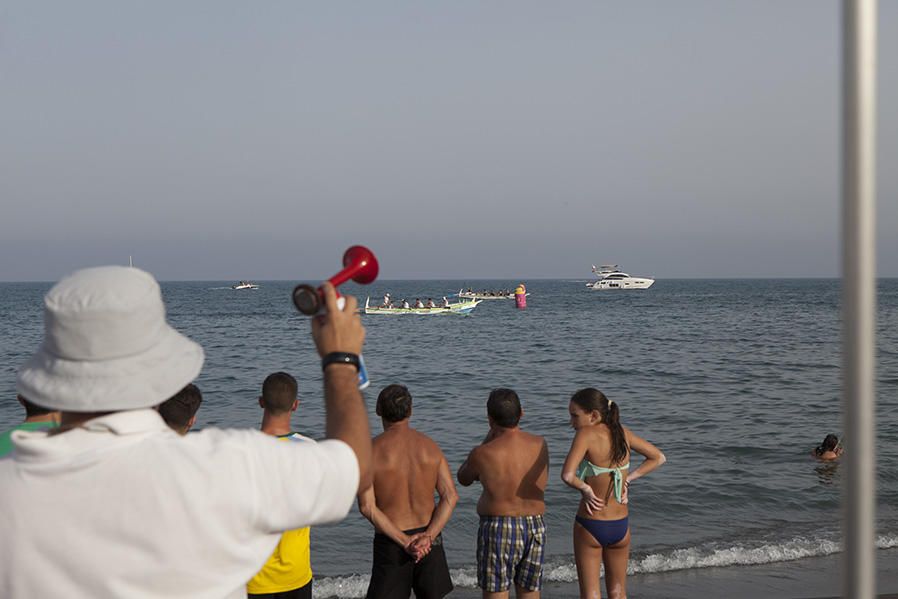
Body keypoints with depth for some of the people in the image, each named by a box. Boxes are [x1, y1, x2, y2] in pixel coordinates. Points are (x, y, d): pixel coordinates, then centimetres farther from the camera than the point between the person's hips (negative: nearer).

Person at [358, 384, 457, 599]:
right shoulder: (430, 446, 0)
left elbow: (367, 507, -16)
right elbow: (450, 496, -6)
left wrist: (404, 541, -15)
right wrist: (427, 537, -13)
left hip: (390, 542, -3)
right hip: (429, 540, 3)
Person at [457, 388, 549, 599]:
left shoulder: (483, 454, -14)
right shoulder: (540, 445, -1)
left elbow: (463, 479, 7)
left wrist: (488, 439, 7)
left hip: (499, 530, -5)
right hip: (535, 529, 5)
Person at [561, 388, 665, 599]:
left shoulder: (586, 434, -18)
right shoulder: (622, 432, 0)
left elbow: (567, 475, -32)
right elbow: (658, 457, 13)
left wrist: (585, 489, -13)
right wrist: (629, 478, 7)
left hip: (589, 526, -5)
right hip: (620, 526, 5)